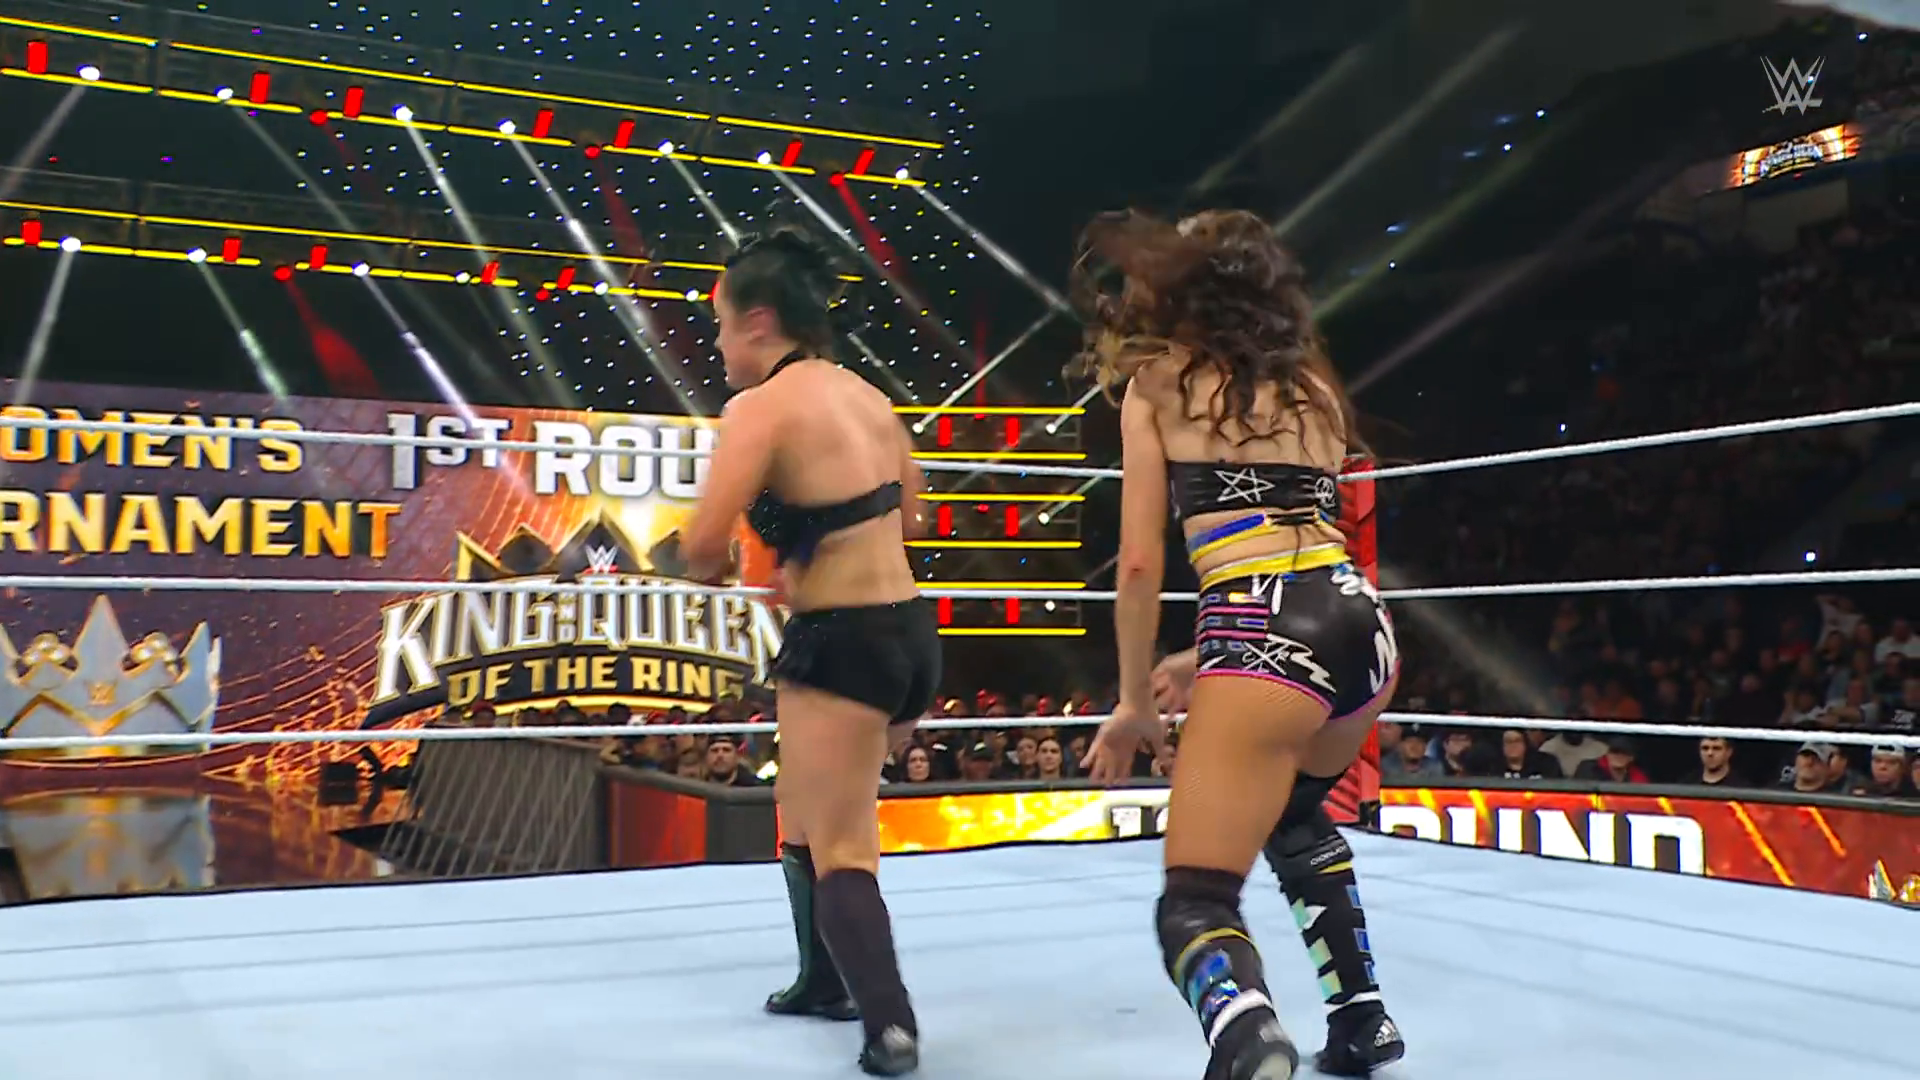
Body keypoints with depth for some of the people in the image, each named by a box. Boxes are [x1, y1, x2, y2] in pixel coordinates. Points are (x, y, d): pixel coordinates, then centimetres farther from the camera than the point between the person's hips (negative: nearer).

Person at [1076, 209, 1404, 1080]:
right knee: (1293, 814, 35)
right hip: (1363, 623, 6)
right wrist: (1207, 657, 34)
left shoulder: (1157, 381, 9)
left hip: (1268, 637, -6)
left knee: (1195, 902, -7)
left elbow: (1140, 564, 4)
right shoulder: (1311, 383, 24)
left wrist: (1134, 700, 15)